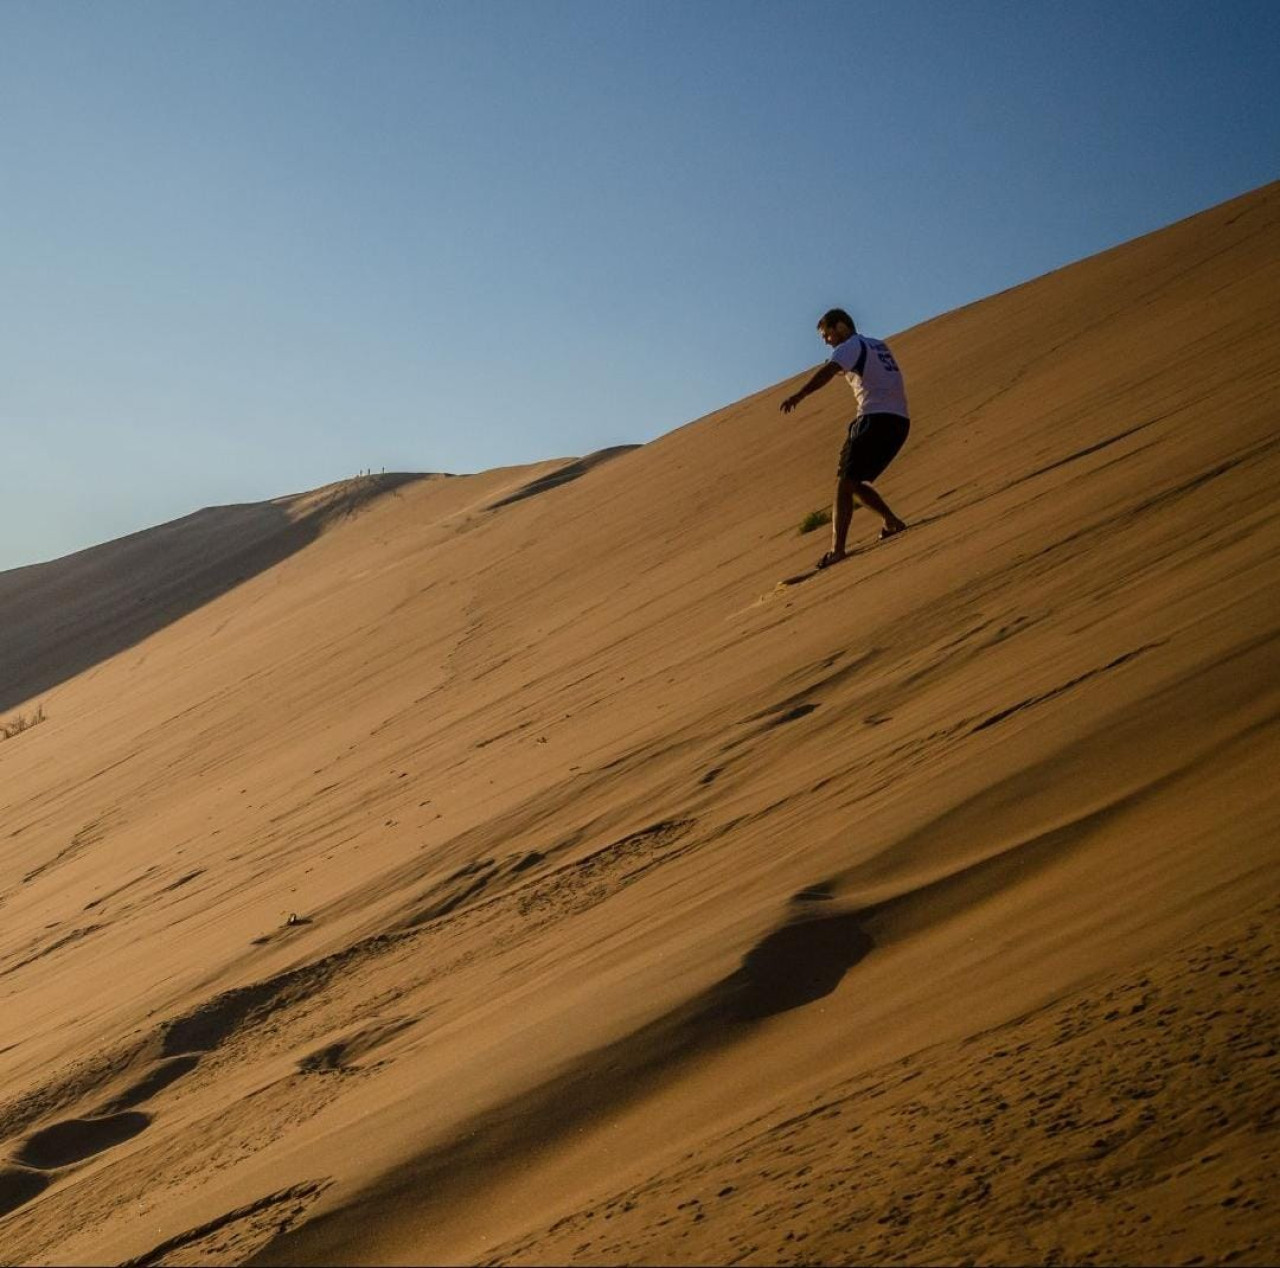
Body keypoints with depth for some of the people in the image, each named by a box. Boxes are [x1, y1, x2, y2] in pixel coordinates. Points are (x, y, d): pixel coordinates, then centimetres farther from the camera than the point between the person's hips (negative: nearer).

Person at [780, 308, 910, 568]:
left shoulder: (851, 346, -1)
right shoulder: (879, 345, 24)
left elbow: (828, 371, -21)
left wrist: (798, 395, -35)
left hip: (875, 419, -9)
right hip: (900, 421, 9)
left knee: (845, 483, -14)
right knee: (854, 483, 18)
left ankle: (837, 550, -25)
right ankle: (892, 522, 13)